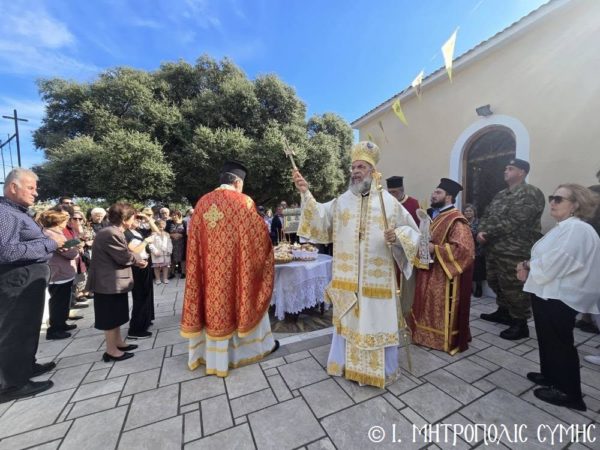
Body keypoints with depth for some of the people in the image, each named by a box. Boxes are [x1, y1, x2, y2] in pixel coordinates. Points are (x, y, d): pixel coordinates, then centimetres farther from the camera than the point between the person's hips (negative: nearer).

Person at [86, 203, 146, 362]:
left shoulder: (113, 231, 11)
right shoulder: (111, 234, -24)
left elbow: (122, 255, 13)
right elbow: (124, 257, -22)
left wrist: (136, 260, 0)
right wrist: (138, 259, -4)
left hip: (113, 280, 11)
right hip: (109, 282, -11)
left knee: (115, 315, 19)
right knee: (110, 317, 3)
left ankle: (118, 342, 33)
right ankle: (111, 351, 17)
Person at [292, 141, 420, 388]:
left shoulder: (389, 202, -2)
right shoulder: (342, 201, 3)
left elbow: (412, 231, 3)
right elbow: (319, 217, -9)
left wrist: (397, 236, -19)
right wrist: (306, 193, -22)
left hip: (377, 279, -1)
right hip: (347, 278, 2)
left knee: (379, 321, 12)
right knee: (348, 320, 16)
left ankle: (383, 369, 36)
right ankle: (347, 363, 39)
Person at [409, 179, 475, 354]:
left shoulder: (457, 221, -19)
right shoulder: (439, 216, 11)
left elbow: (464, 248, -27)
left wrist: (435, 249, -26)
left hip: (445, 275, -9)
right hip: (432, 272, 9)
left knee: (444, 310, 5)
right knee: (431, 307, 18)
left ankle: (448, 341, 23)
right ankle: (430, 335, 34)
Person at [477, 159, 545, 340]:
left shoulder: (530, 193, -11)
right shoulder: (501, 194, 17)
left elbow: (513, 223, -21)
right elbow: (487, 215, 13)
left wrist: (487, 233, -15)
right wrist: (481, 231, -7)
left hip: (514, 251, -9)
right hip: (494, 248, 9)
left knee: (513, 288, 0)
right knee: (495, 282, 19)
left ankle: (520, 324, 16)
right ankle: (504, 311, 38)